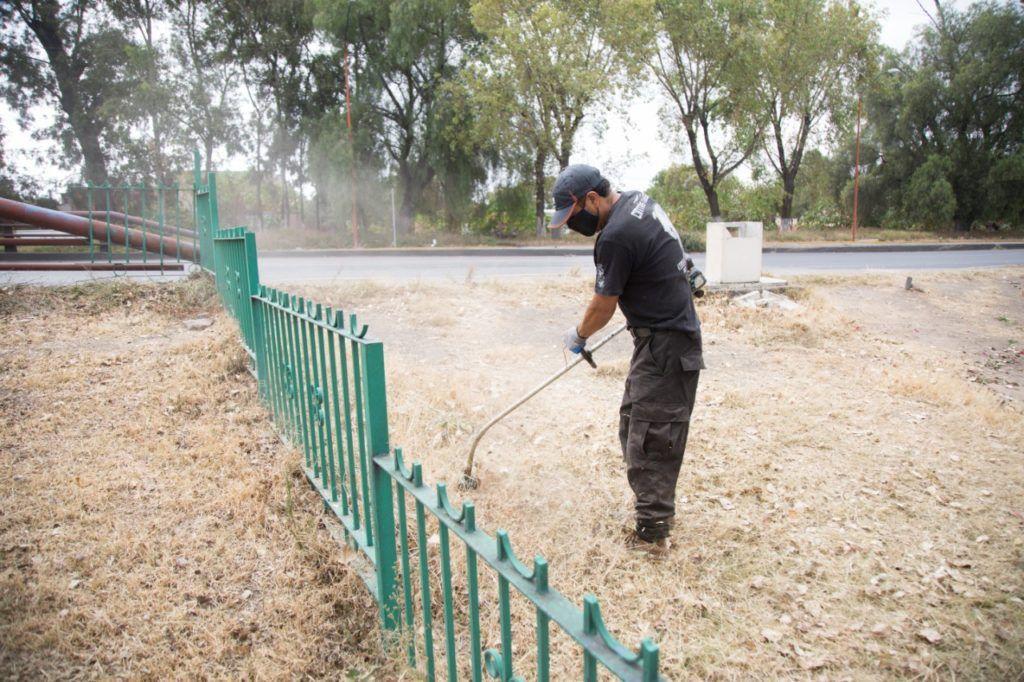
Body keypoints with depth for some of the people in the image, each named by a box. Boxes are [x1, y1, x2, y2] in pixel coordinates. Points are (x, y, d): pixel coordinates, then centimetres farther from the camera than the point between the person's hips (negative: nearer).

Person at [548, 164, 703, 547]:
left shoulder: (616, 237, -22)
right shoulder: (638, 200, 7)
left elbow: (603, 307, -11)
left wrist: (578, 336, 6)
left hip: (665, 346, -10)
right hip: (670, 333, 10)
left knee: (650, 437, -4)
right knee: (633, 421, 17)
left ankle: (653, 529, 6)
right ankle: (658, 507, 28)